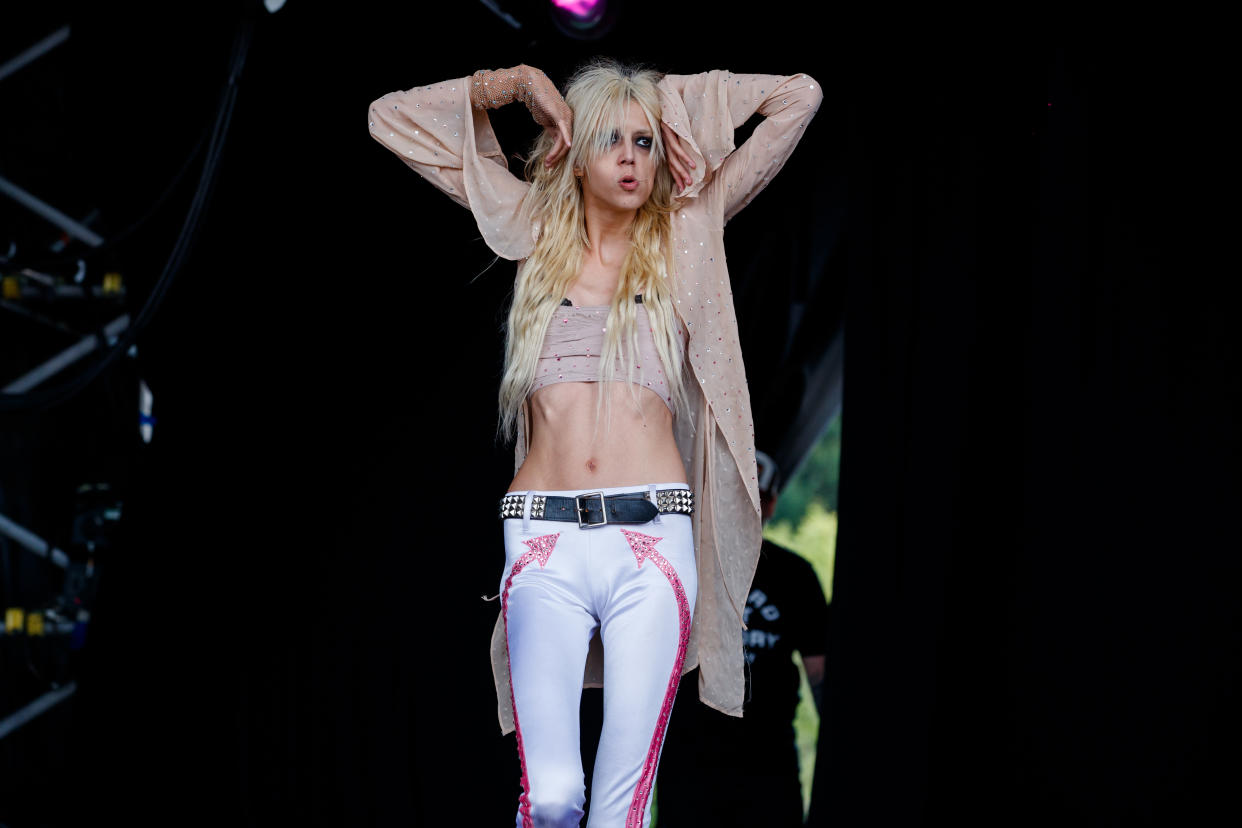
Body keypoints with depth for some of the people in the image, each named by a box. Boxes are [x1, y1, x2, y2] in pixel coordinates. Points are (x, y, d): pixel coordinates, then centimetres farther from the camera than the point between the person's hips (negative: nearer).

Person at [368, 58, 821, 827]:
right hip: (545, 540, 0)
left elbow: (798, 98, 15)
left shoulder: (685, 233, 15)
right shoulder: (533, 228, 16)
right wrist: (517, 83, 14)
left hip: (652, 538, 0)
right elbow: (392, 117, 19)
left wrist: (672, 98, 17)